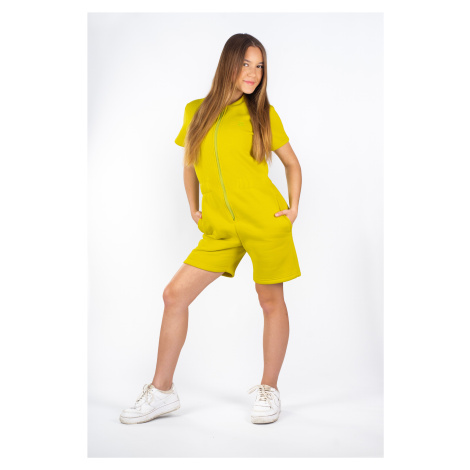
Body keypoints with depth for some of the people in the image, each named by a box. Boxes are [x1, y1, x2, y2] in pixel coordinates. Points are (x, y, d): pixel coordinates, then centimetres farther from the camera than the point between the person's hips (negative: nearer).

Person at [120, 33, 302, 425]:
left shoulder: (264, 114, 2)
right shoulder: (196, 112, 8)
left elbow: (292, 163, 12)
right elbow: (189, 165, 20)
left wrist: (294, 207, 3)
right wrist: (194, 209, 13)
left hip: (265, 222, -2)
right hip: (220, 229, 3)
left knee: (271, 302, 4)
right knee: (175, 294, -1)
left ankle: (269, 389, 23)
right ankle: (162, 392, 13)